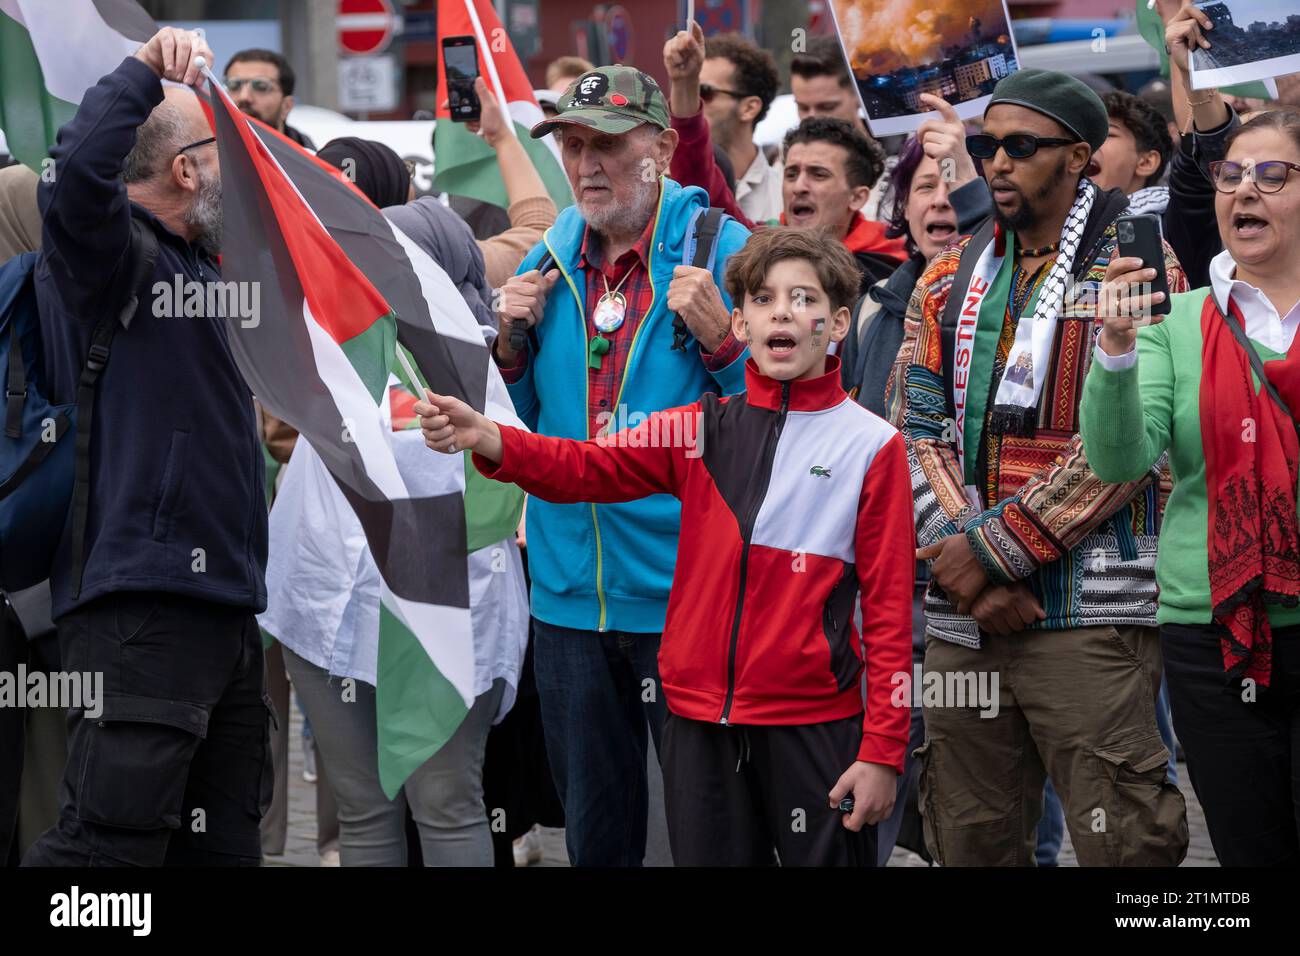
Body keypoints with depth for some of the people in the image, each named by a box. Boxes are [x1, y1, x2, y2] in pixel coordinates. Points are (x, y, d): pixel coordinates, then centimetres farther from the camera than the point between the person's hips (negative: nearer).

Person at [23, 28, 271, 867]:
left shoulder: (197, 267, 21)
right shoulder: (111, 254, -6)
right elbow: (80, 167, -28)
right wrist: (147, 70, -19)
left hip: (223, 605, 10)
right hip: (142, 601, -10)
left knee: (223, 845, 13)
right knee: (111, 840, -15)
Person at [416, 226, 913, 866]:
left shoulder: (871, 446, -2)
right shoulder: (700, 430, 7)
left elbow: (888, 606, -4)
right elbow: (585, 468, -4)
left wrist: (882, 751, -8)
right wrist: (486, 439, -24)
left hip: (813, 724, -3)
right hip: (700, 720, 3)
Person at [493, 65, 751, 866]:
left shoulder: (724, 252, -7)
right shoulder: (547, 265, 9)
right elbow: (518, 423, 17)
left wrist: (720, 338, -22)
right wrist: (511, 342, -1)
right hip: (570, 593, 5)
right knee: (594, 829, 14)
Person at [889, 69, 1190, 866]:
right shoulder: (951, 281, 16)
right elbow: (917, 431, 8)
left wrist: (993, 548, -13)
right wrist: (967, 564, -7)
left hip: (1090, 619, -5)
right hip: (962, 619, 6)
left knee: (1122, 844, -10)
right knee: (971, 844, 9)